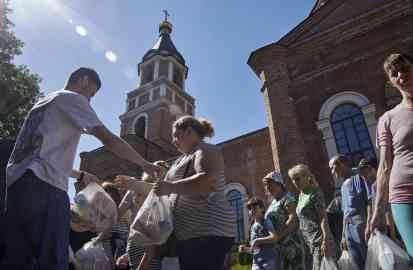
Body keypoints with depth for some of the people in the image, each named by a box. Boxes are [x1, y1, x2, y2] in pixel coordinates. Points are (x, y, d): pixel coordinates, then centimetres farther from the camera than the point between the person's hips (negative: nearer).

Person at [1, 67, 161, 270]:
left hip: (16, 182, 9)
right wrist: (144, 164, 1)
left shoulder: (43, 103, 30)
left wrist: (80, 175, 36)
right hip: (43, 186, -9)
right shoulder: (72, 98, 4)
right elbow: (109, 140, -7)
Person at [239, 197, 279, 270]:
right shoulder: (253, 227, 12)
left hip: (269, 261, -6)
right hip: (256, 263, 6)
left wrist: (257, 240, -23)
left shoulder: (266, 223, -6)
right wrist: (246, 249, 3)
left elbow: (274, 237, -24)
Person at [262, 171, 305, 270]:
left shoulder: (287, 199, -10)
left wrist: (278, 236, -26)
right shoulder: (273, 202, 16)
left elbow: (293, 219, -23)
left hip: (290, 243, -9)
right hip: (278, 246, 9)